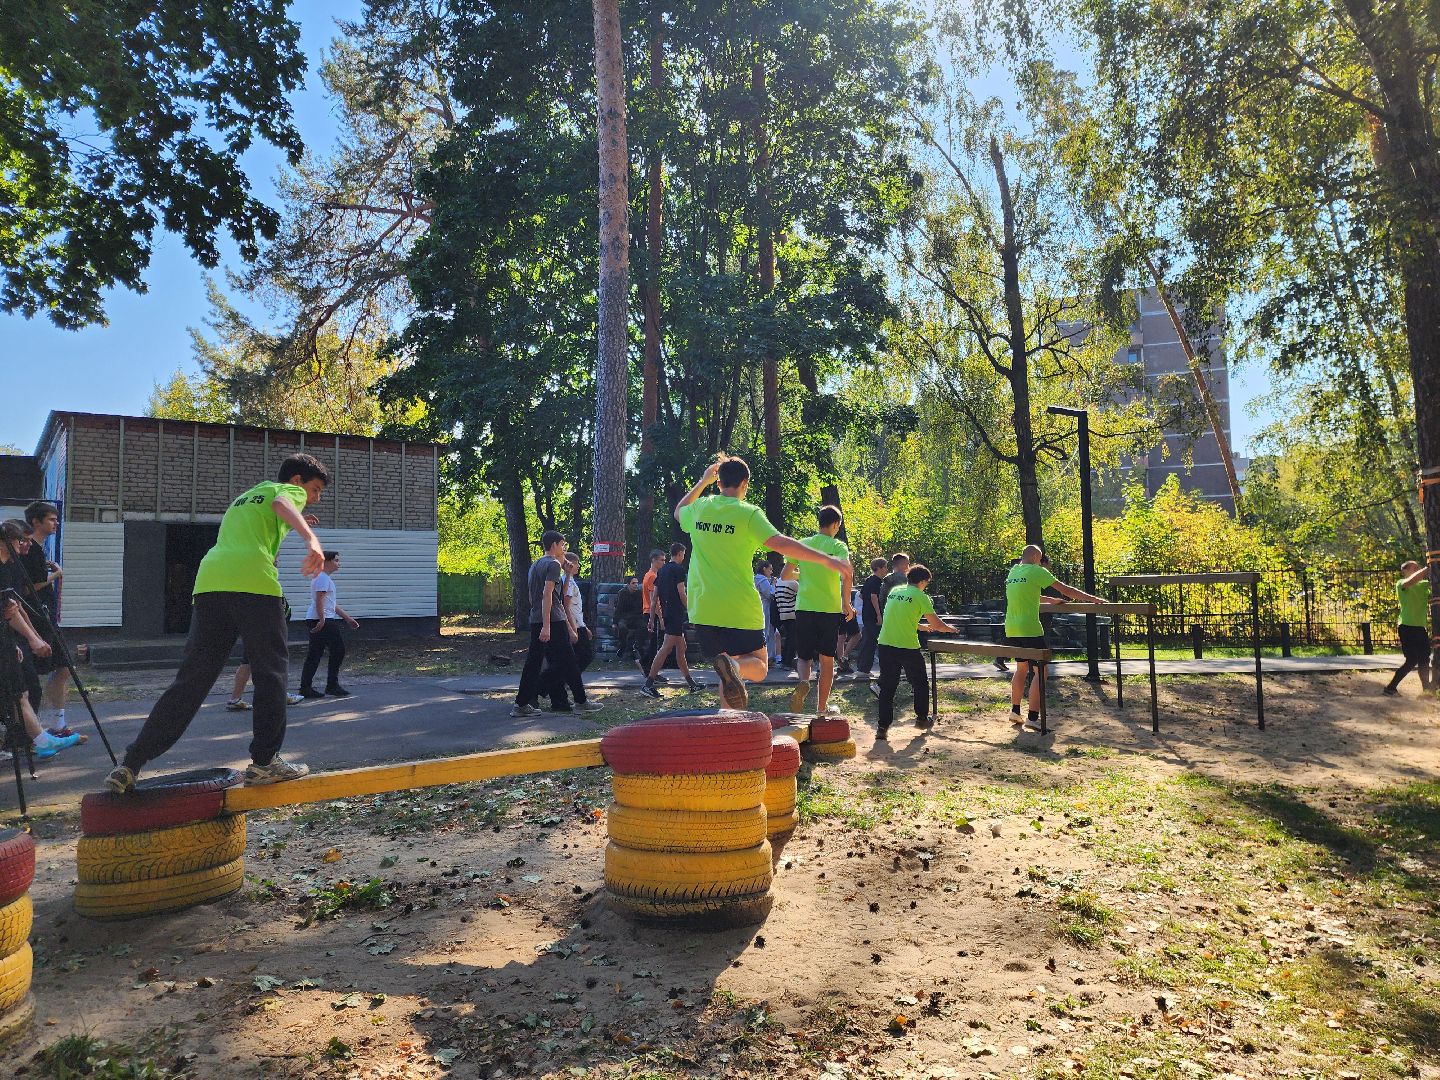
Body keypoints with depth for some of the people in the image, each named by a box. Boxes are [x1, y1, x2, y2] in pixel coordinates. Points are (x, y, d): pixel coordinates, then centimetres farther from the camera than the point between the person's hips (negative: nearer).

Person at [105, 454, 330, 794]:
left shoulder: (244, 498, 37)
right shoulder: (290, 490, 14)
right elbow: (281, 504, -11)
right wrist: (311, 538, -29)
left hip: (209, 581, 7)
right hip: (253, 582, -7)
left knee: (191, 680, 7)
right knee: (271, 672, 3)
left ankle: (130, 765, 3)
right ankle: (264, 762, 4)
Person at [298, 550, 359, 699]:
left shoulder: (326, 578, 24)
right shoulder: (323, 578, -9)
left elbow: (332, 604, 28)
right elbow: (319, 600, -19)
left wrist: (347, 618, 25)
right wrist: (322, 619, -24)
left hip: (319, 620, 10)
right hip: (323, 621, -10)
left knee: (315, 654, 8)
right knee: (338, 650, -5)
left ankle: (305, 688, 7)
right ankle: (332, 685, -1)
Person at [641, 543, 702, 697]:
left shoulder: (662, 570, 16)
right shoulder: (678, 569, -8)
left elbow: (655, 597, 15)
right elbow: (681, 594, -15)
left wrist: (661, 618, 19)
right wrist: (690, 611, -4)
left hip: (667, 614, 10)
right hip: (677, 614, -10)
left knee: (681, 648, 15)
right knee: (666, 648, -13)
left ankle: (691, 683, 22)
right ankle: (648, 684, -18)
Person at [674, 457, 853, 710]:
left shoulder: (699, 508, 6)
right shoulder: (748, 513, -9)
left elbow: (679, 511, 30)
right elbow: (780, 543, -22)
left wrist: (703, 482, 38)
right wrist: (827, 560, -21)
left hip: (703, 610, 5)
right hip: (740, 610, -5)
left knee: (730, 669, 19)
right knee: (758, 667, 11)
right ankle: (735, 667, -24)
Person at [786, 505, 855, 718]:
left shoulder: (802, 544, 7)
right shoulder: (838, 546, -2)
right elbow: (847, 574, -19)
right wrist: (846, 603, -9)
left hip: (804, 607, 2)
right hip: (830, 610, -2)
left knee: (803, 656, 13)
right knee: (826, 660, 11)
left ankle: (803, 682, -19)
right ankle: (822, 708, 17)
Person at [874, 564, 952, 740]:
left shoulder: (894, 591, 12)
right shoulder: (920, 596, -5)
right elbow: (936, 625, -4)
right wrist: (949, 629, 17)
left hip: (885, 645, 5)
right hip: (908, 647, -5)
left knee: (887, 687, 7)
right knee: (920, 684, 18)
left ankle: (883, 727, 1)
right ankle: (922, 718, 31)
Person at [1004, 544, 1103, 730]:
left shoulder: (1013, 572, 14)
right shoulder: (1036, 571, -6)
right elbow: (1065, 590, -5)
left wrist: (1050, 600, 35)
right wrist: (1091, 598, 3)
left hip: (1011, 630, 8)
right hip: (1029, 630, -8)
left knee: (1021, 668, 21)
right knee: (1040, 671, -1)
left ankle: (1015, 711, 24)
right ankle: (1033, 718, -5)